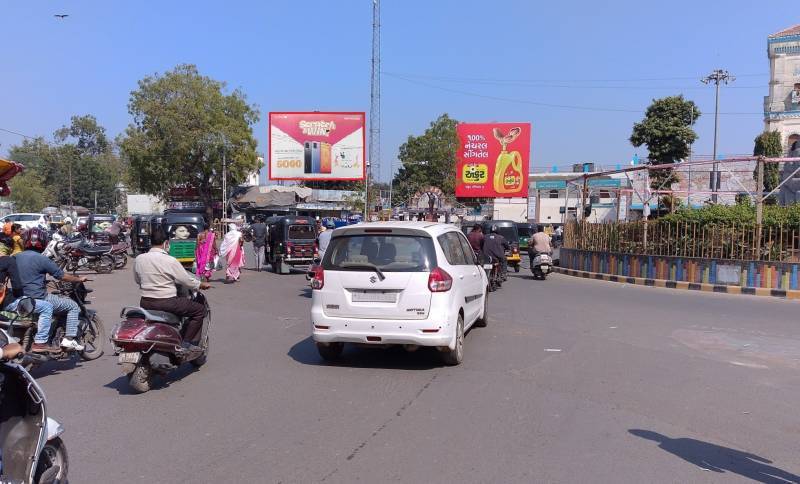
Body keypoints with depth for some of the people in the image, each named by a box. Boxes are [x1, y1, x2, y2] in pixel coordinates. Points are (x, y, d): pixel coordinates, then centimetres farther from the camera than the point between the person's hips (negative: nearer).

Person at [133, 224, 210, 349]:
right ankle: (187, 342, 1)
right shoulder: (170, 261, -15)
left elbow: (137, 280, 16)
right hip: (166, 303, -6)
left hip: (145, 303, 7)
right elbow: (187, 281, -8)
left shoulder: (139, 259, 1)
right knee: (200, 309, 5)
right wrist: (201, 284, 11)